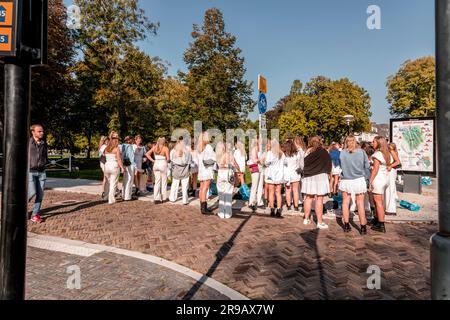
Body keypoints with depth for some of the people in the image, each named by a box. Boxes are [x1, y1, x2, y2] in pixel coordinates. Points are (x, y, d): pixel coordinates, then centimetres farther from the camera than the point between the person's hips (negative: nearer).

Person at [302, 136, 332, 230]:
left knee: (309, 197, 13)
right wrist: (327, 173, 13)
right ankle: (319, 222, 4)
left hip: (308, 176, 4)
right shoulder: (323, 152, -7)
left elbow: (304, 164, 7)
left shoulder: (307, 152, 0)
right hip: (320, 176, -4)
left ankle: (306, 219, 22)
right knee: (319, 199, -1)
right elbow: (329, 164, 1)